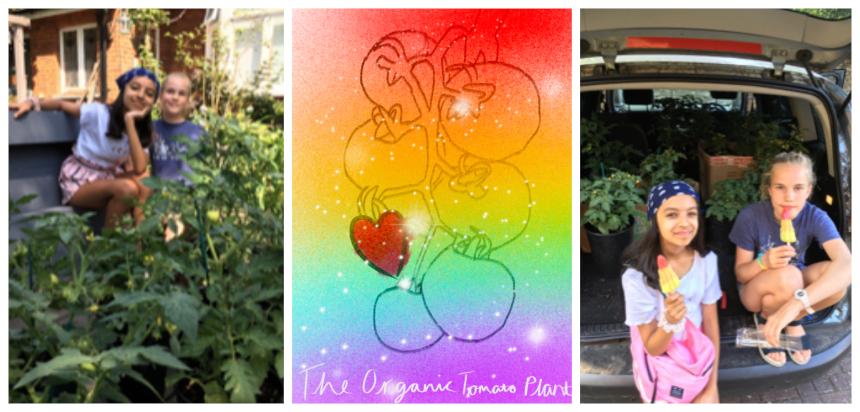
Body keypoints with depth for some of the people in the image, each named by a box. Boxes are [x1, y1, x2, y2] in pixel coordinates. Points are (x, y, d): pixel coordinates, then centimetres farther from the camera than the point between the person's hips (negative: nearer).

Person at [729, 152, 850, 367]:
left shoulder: (815, 217, -20)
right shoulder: (750, 216, -23)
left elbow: (846, 264, -38)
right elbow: (740, 273, -13)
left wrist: (796, 303, -54)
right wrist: (763, 263, -39)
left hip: (794, 285, 2)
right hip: (755, 290, -2)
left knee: (835, 277, -30)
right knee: (787, 276, -37)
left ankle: (793, 320, 1)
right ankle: (765, 319, -2)